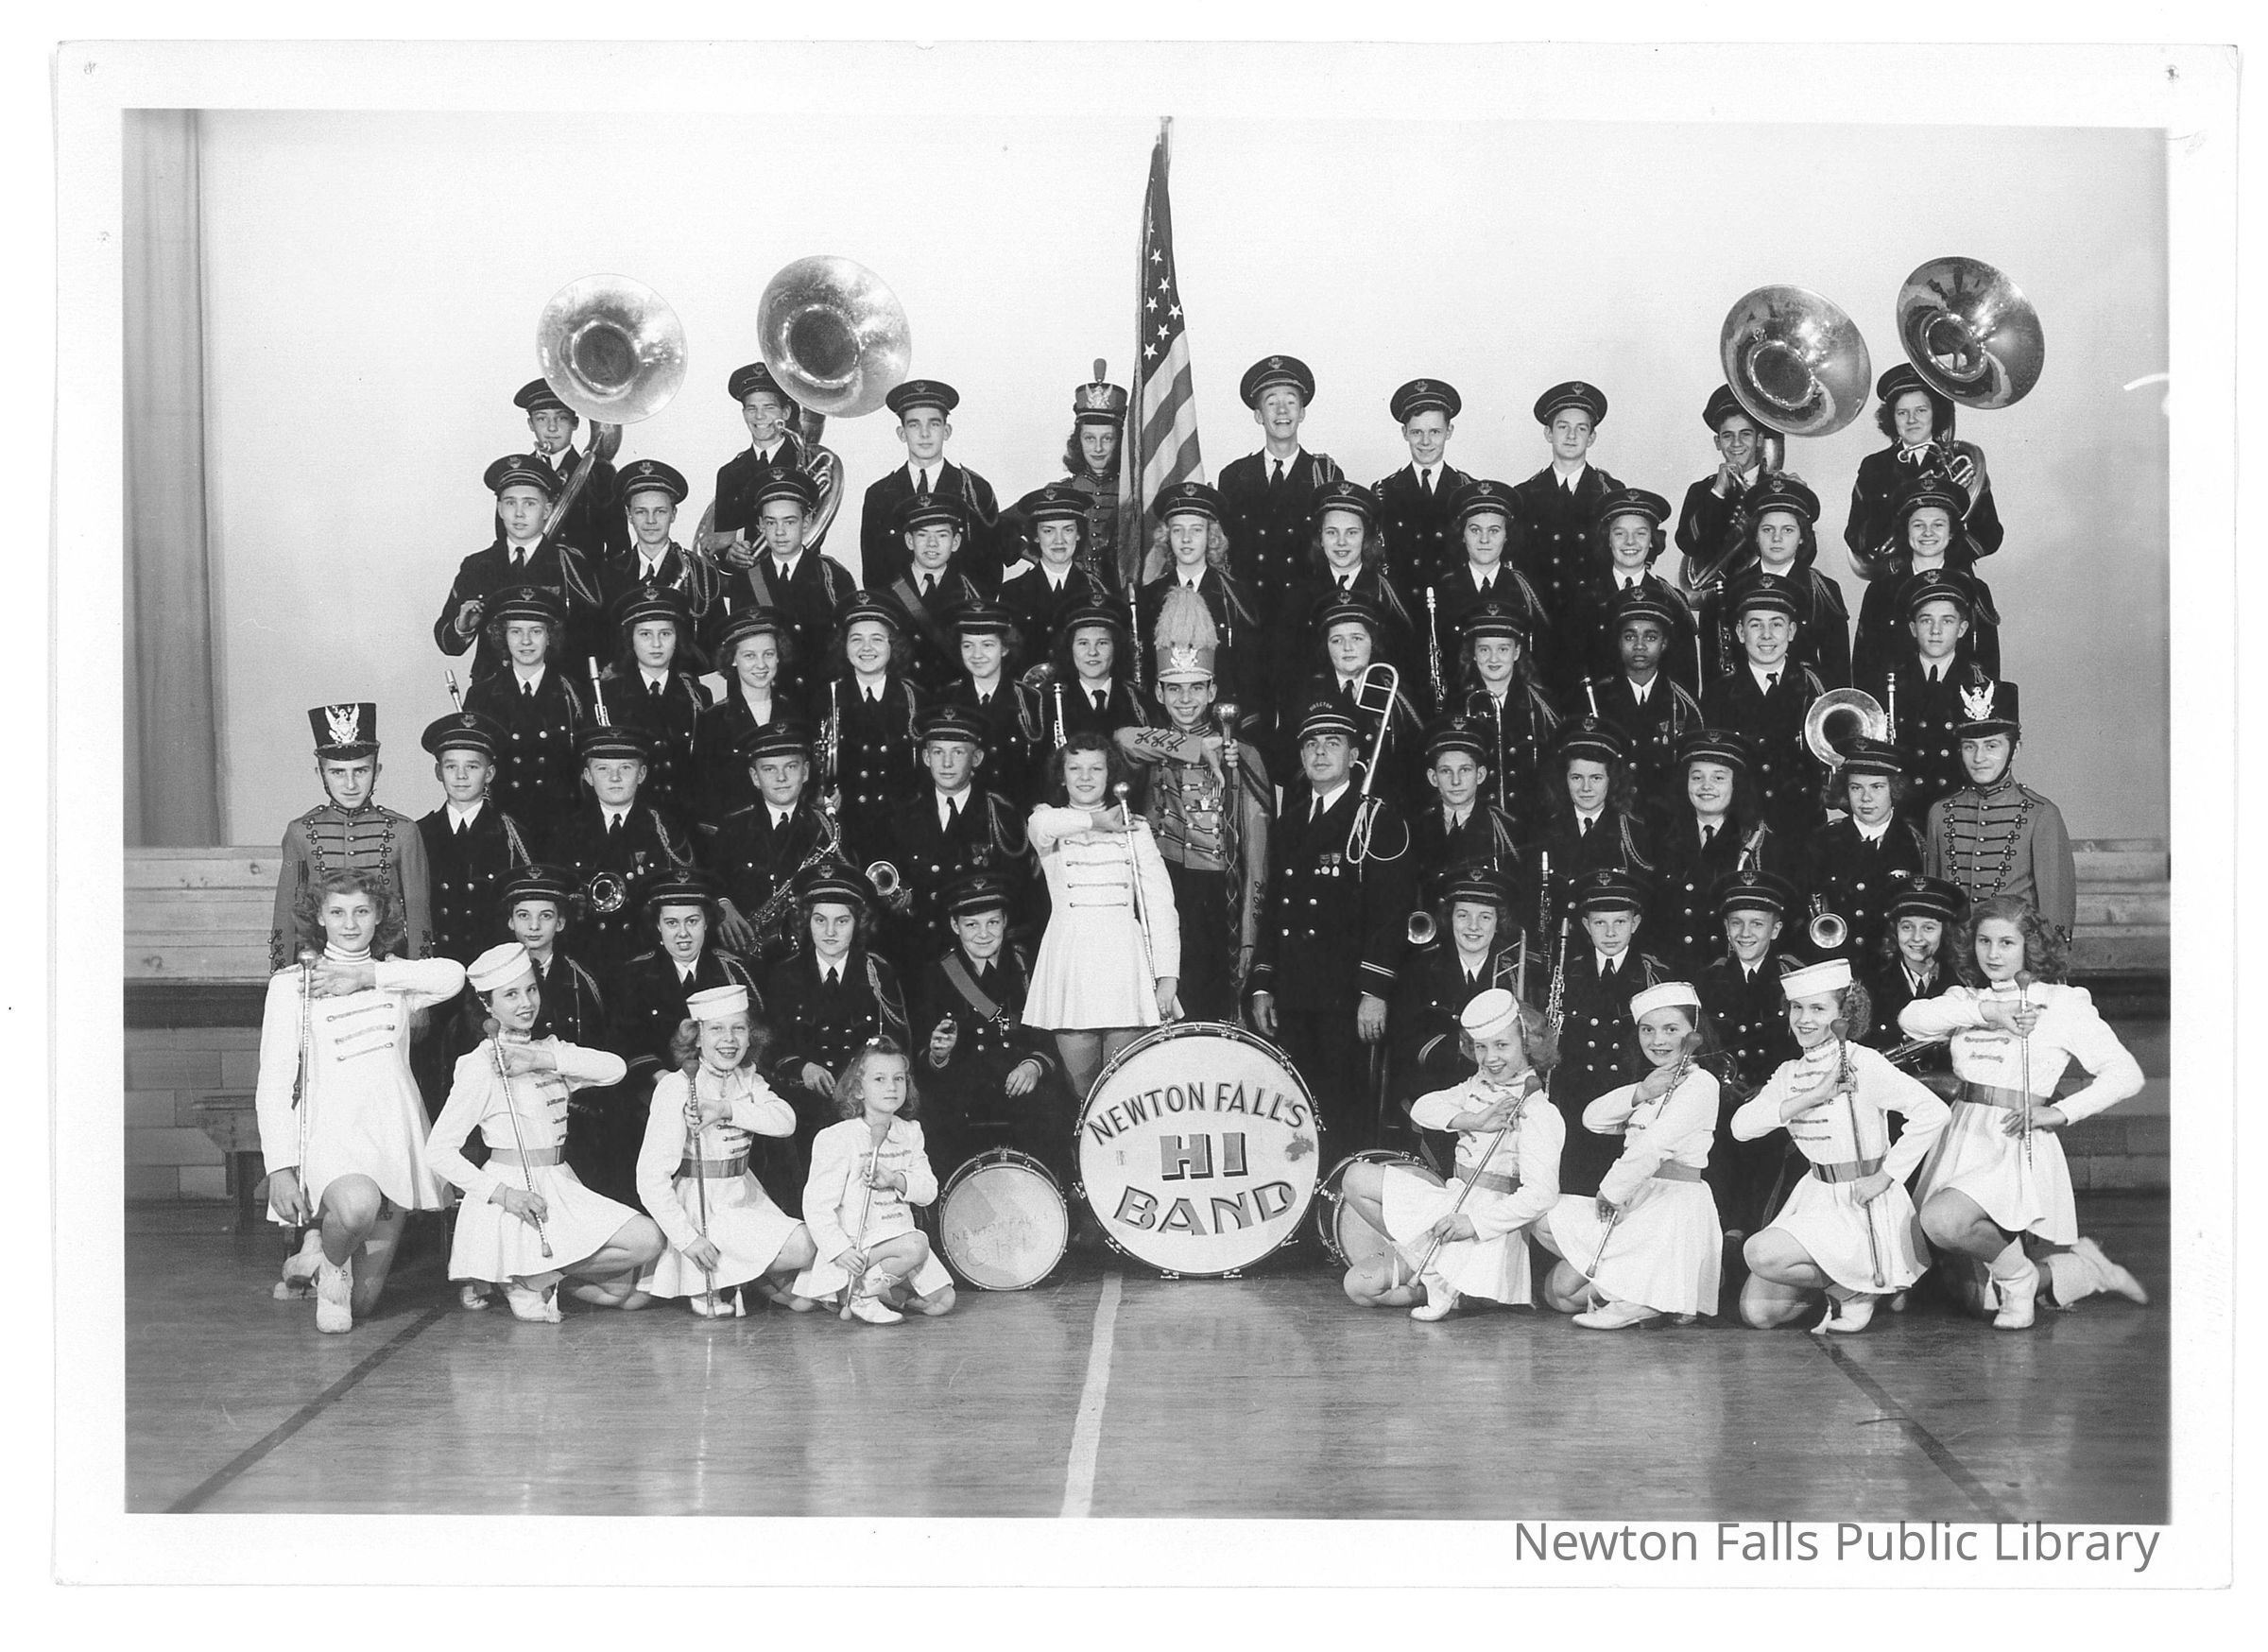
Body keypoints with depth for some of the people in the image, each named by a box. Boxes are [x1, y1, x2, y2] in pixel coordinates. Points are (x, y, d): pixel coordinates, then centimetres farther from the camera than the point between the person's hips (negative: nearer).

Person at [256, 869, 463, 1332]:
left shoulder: (394, 975, 14)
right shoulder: (292, 982, 2)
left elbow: (453, 976, -8)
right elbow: (272, 1084, -2)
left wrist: (365, 976, -10)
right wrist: (280, 1168, -12)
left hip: (395, 1134, 4)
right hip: (331, 1132, -4)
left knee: (362, 1302, 3)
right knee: (357, 1206, -39)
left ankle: (320, 1248, 37)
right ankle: (329, 1265, -5)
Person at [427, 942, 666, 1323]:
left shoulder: (552, 1051, 12)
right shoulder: (481, 1066, -9)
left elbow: (614, 1068, -7)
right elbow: (439, 1149, -11)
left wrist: (543, 1058, -17)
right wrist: (501, 1192, -21)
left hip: (560, 1187, 7)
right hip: (516, 1197, -7)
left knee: (632, 1295, -2)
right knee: (646, 1241, -18)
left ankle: (541, 1274, 10)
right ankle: (531, 1281, -5)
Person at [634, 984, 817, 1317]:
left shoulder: (748, 1080, 6)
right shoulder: (676, 1088, -15)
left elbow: (786, 1121, -13)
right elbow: (651, 1176, -20)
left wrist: (727, 1109, -26)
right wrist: (687, 1238, -25)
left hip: (744, 1197, 6)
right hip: (700, 1206, -6)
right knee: (802, 1248, -17)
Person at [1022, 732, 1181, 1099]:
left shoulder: (1134, 827, 13)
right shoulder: (1049, 819, 11)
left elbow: (1160, 903, 6)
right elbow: (1041, 826, -16)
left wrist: (1168, 975, -3)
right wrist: (1097, 821, -3)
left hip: (1123, 956, 0)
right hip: (1070, 955, 0)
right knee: (1082, 1090, -2)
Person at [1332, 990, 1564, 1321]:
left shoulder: (1536, 1112, -18)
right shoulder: (1478, 1086, 8)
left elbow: (1540, 1195, -25)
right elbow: (1422, 1107, -4)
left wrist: (1473, 1222, -29)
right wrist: (1473, 1120, -20)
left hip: (1489, 1225, -9)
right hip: (1455, 1204, 9)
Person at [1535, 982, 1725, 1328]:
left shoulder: (1700, 1084, -9)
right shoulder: (1653, 1085, 22)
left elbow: (1652, 1146, -19)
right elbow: (1592, 1119, 9)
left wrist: (1610, 1191, -11)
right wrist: (1640, 1093, -7)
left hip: (1675, 1205, -10)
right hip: (1634, 1202, 10)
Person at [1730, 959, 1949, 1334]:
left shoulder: (1861, 1063, -14)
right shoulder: (1790, 1072, 7)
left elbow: (1931, 1111, -23)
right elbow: (1741, 1127, -8)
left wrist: (1886, 1176, -18)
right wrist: (1810, 1098, -18)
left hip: (1860, 1204, -7)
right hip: (1814, 1194, 7)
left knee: (1761, 1254, -26)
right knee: (1757, 1312, -3)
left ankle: (1855, 1290, -3)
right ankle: (1833, 1280, 20)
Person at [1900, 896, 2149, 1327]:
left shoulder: (2063, 1003, 0)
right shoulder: (1964, 1000, 12)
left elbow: (2127, 1075, -4)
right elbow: (1910, 1018, -9)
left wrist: (2060, 1112, -13)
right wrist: (1986, 1011, -17)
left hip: (2020, 1146, -6)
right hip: (1964, 1140, 6)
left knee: (1942, 1219, -33)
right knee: (1979, 1297, 11)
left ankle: (2018, 1276, -6)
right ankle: (2086, 1266, 35)